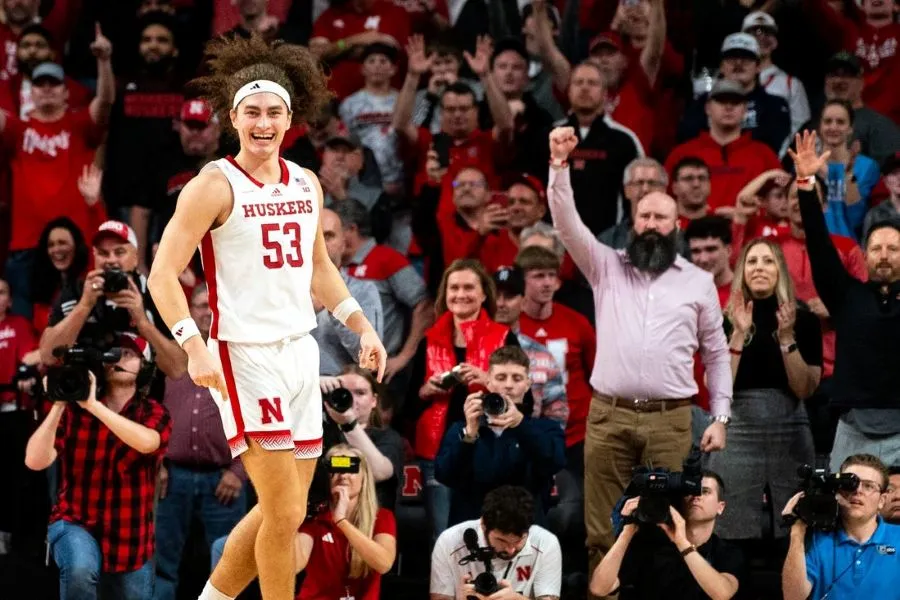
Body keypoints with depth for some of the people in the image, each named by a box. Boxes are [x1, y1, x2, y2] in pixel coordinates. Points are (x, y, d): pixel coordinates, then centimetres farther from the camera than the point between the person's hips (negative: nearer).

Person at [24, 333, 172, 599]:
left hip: (130, 539, 3)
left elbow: (146, 443, -30)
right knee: (80, 568, -37)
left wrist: (94, 405, -35)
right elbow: (35, 461, -18)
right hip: (75, 523, -3)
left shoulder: (153, 413, -5)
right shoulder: (73, 409, -7)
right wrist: (58, 406, -25)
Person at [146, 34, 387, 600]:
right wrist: (194, 346, -25)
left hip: (302, 351, 7)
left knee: (282, 511, 10)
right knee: (286, 511, -11)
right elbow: (163, 274, -13)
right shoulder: (215, 186, -10)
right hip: (245, 356, -7)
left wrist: (362, 326, 16)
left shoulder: (307, 184, 11)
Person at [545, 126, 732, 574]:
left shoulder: (699, 282, 10)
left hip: (670, 420, 0)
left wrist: (720, 417, 6)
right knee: (603, 528, 0)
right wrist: (560, 165, -16)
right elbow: (567, 223, -2)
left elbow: (716, 354, 13)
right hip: (608, 416, 0)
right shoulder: (607, 267, 11)